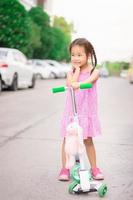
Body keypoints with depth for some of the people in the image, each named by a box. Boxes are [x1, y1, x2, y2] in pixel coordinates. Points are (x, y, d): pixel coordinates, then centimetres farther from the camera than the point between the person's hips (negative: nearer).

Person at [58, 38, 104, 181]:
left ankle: (94, 168, 22)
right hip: (71, 112, 1)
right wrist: (77, 69, -10)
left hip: (87, 112, -1)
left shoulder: (94, 71, -3)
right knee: (67, 139, 6)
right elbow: (70, 84, -17)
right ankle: (65, 169, 17)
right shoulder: (71, 72, 2)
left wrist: (79, 84, -45)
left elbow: (90, 80, -26)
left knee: (88, 140, 8)